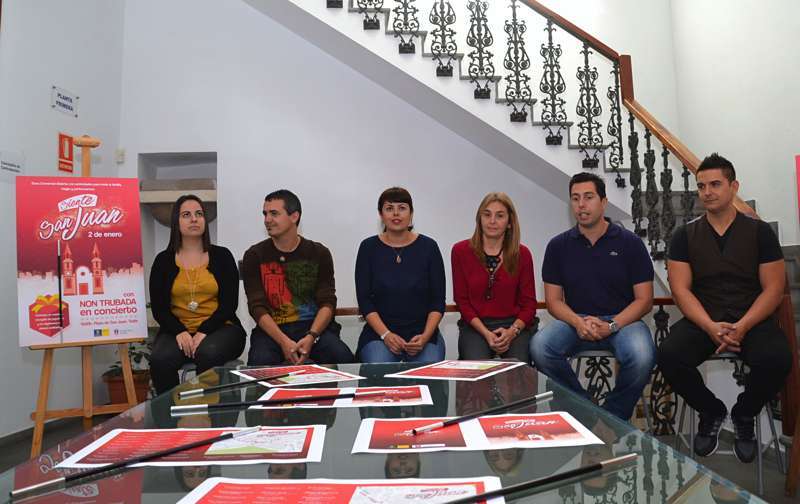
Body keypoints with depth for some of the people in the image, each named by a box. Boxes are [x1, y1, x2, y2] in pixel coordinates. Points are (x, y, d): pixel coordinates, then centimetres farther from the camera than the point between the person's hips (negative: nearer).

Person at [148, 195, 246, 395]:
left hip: (218, 327, -1)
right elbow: (158, 308, 5)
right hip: (177, 330, 1)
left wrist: (204, 332, -14)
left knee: (208, 354, -34)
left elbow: (229, 304, 0)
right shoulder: (164, 260, 10)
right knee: (160, 359, -30)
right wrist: (180, 332, -13)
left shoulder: (222, 256, 7)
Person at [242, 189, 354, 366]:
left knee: (344, 358, -27)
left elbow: (327, 303, 0)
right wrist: (284, 342, -19)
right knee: (259, 362, -33)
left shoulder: (319, 253, 6)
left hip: (314, 326, 1)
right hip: (271, 329, 0)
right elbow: (257, 307, -4)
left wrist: (311, 337, -18)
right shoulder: (254, 256, 4)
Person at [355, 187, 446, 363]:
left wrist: (425, 336, -12)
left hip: (422, 332, 0)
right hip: (379, 332, 0)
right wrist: (386, 334, -13)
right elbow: (364, 299, -1)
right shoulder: (369, 247, 1)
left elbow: (438, 300, 1)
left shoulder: (428, 246, 0)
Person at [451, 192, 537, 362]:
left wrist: (512, 330, -14)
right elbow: (462, 300, 1)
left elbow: (528, 303, 5)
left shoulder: (522, 254, 4)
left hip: (514, 325, 1)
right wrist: (486, 333, -12)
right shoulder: (461, 251, 1)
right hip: (475, 326, -1)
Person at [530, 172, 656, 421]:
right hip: (575, 321, 1)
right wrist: (578, 323, -16)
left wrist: (611, 326, -16)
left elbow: (644, 300, 0)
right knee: (539, 347, -28)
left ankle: (612, 418, -3)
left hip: (622, 320, -1)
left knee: (642, 357, -33)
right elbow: (554, 300, 5)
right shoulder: (558, 246, 6)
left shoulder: (629, 242, 1)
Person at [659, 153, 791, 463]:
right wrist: (711, 327, -19)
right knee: (669, 356, -29)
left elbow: (773, 289, -1)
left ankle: (744, 415, 4)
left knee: (776, 359, -31)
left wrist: (742, 327, -17)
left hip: (751, 319, 0)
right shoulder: (685, 236, 6)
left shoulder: (760, 232, 5)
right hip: (702, 320, 0)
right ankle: (711, 411, 4)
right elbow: (681, 289, -2)